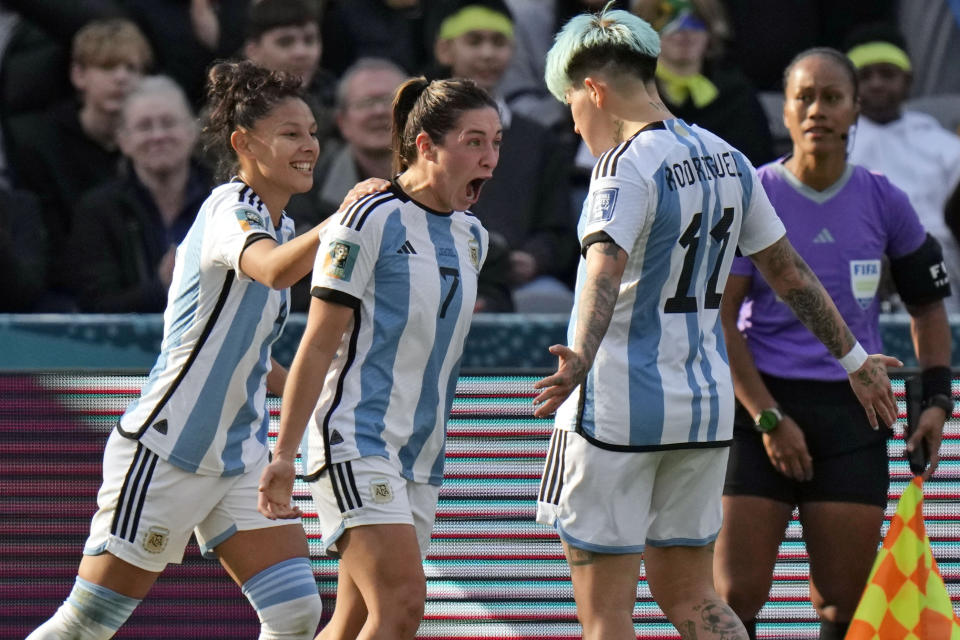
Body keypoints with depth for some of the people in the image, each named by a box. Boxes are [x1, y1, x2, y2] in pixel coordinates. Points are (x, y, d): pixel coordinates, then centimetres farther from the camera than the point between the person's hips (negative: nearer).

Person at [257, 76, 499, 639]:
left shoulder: (471, 236, 13)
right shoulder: (369, 222, -9)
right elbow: (318, 345, -10)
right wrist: (284, 455, -12)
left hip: (420, 459, 8)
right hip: (354, 440, -8)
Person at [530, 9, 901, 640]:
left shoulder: (628, 165, -15)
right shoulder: (727, 160, 9)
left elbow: (605, 269, -33)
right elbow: (790, 270, 17)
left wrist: (579, 360, -48)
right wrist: (854, 358, 28)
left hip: (618, 404, -8)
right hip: (705, 400, 8)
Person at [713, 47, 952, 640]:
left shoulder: (884, 202, 4)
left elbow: (928, 304, 17)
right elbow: (717, 319, -4)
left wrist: (937, 400, 6)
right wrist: (767, 417, -11)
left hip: (853, 413, 2)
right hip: (761, 403, -2)